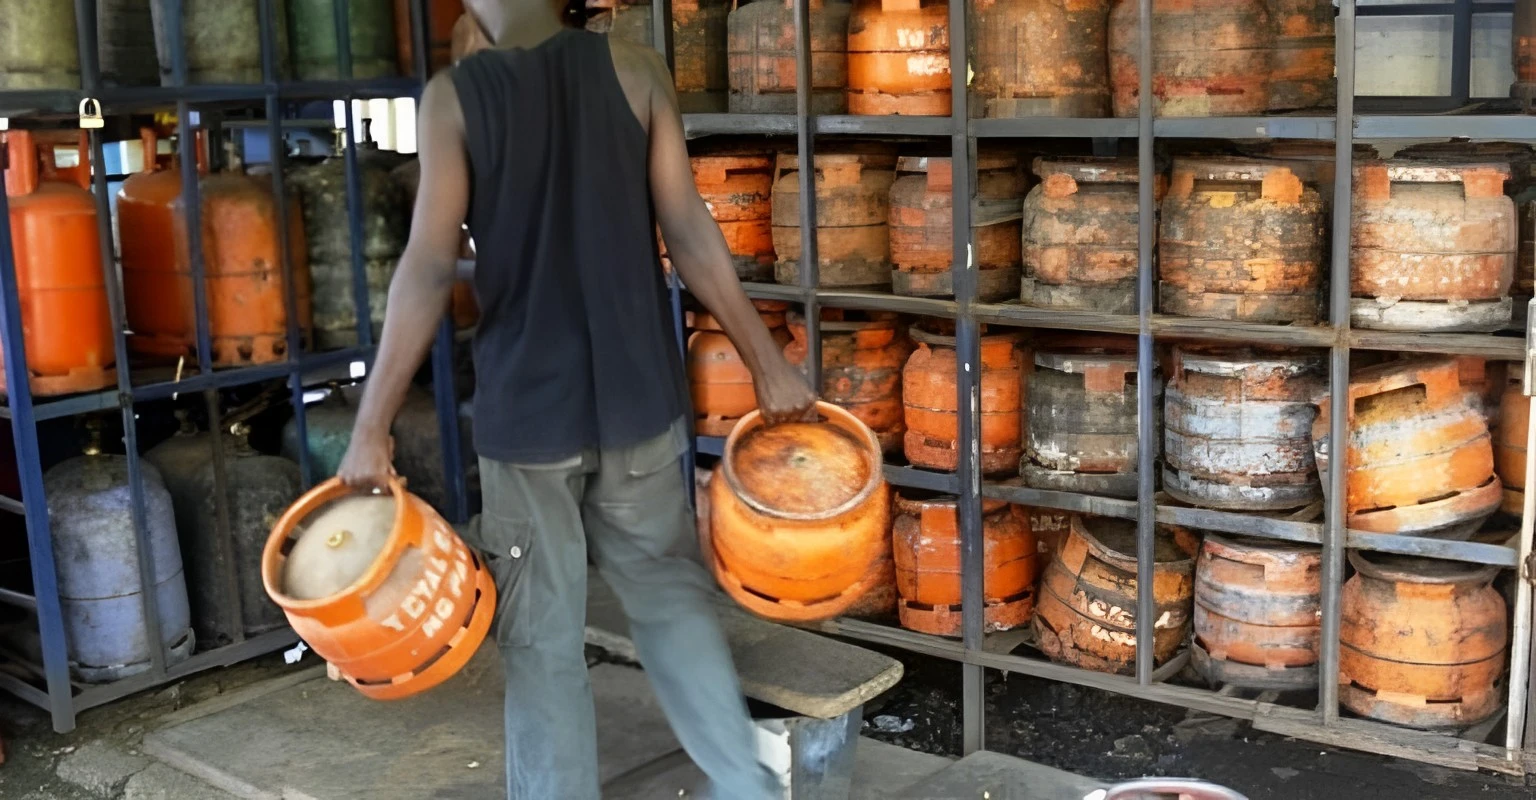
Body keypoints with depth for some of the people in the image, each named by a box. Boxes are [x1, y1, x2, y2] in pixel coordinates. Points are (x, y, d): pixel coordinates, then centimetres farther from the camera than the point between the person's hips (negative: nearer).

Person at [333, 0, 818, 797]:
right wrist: (768, 364, 3)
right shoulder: (635, 70, -1)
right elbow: (689, 233, -4)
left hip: (525, 409, -2)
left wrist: (372, 425, -7)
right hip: (637, 398, 2)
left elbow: (429, 269, -11)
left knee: (542, 639, 9)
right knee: (670, 595, 18)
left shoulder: (452, 96, -5)